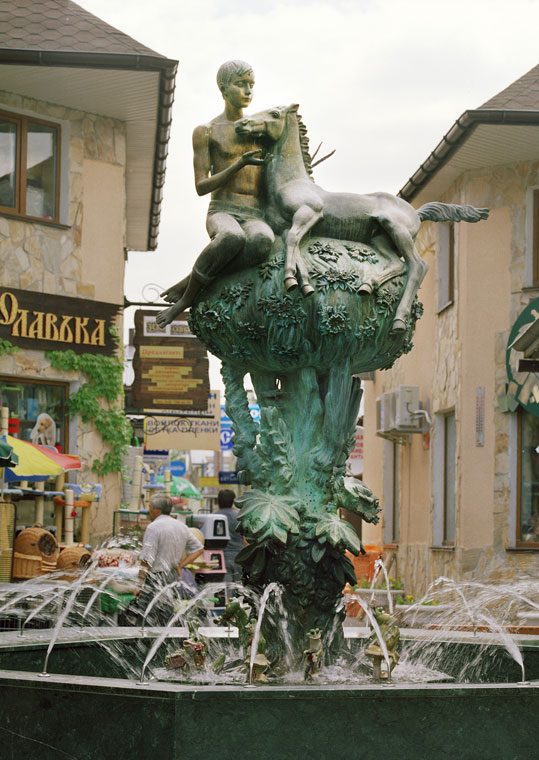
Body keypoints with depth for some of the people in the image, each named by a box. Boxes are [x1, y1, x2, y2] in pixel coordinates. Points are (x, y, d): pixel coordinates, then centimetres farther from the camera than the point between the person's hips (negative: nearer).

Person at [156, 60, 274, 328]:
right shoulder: (205, 132, 9)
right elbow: (201, 187, 1)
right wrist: (240, 164, -10)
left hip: (255, 218, 3)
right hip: (222, 214, -3)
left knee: (262, 243, -40)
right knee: (232, 237, -45)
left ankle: (189, 286, -25)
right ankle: (188, 296, -23)